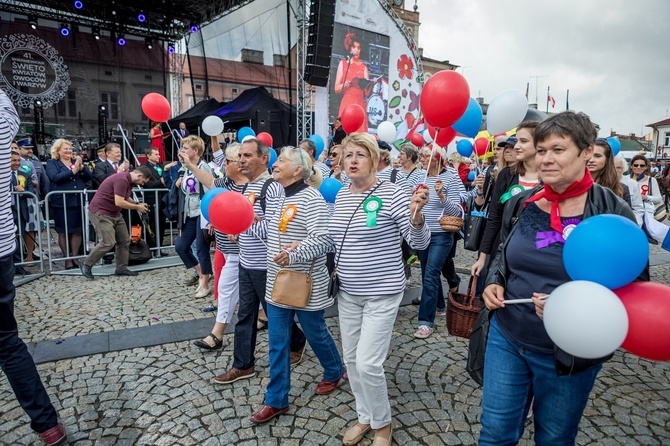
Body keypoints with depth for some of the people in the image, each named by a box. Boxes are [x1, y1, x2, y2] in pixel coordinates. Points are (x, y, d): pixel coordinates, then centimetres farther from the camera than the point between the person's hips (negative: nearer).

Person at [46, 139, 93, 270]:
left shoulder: (76, 161, 15)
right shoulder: (51, 163, 2)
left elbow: (89, 177, 5)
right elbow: (55, 177, -15)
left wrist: (81, 167, -10)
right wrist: (73, 170, -16)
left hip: (78, 201, 4)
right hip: (61, 202, -3)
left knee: (77, 231, 7)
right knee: (63, 232, 4)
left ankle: (75, 257, 17)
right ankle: (67, 259, 13)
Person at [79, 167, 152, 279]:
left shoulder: (129, 181, 9)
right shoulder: (122, 180, -22)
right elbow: (119, 202, -27)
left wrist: (138, 204, 8)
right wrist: (137, 207, -14)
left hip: (115, 214, 10)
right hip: (100, 213, -10)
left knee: (124, 240, 6)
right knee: (108, 242, -14)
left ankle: (121, 268, 13)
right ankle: (86, 264, 5)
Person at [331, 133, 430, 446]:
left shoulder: (391, 194, -15)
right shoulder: (341, 195, 4)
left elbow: (420, 243, -17)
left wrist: (416, 214, -34)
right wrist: (335, 268, 9)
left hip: (382, 294, -6)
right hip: (347, 293, 6)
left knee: (368, 364, -4)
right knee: (351, 359, 15)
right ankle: (365, 417, 39)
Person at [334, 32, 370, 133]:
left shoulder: (363, 67, 16)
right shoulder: (343, 63, 12)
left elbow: (367, 91, 5)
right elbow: (336, 89, 6)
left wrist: (371, 83, -15)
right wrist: (345, 85, -13)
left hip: (360, 105, 2)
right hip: (346, 104, -2)